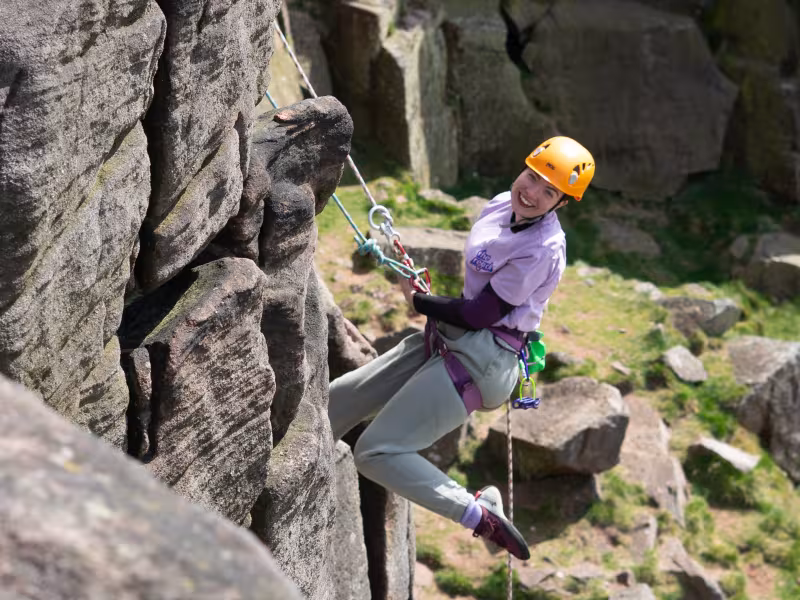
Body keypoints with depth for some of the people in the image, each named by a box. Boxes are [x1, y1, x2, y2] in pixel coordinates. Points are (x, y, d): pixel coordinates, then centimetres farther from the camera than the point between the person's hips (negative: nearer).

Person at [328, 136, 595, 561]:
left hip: (480, 358, -9)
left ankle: (479, 514, -9)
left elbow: (478, 314, -19)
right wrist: (428, 298, 11)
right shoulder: (502, 205, 3)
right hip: (444, 340, 9)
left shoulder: (544, 250, -22)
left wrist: (417, 301, -5)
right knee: (336, 400, 12)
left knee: (376, 453, -14)